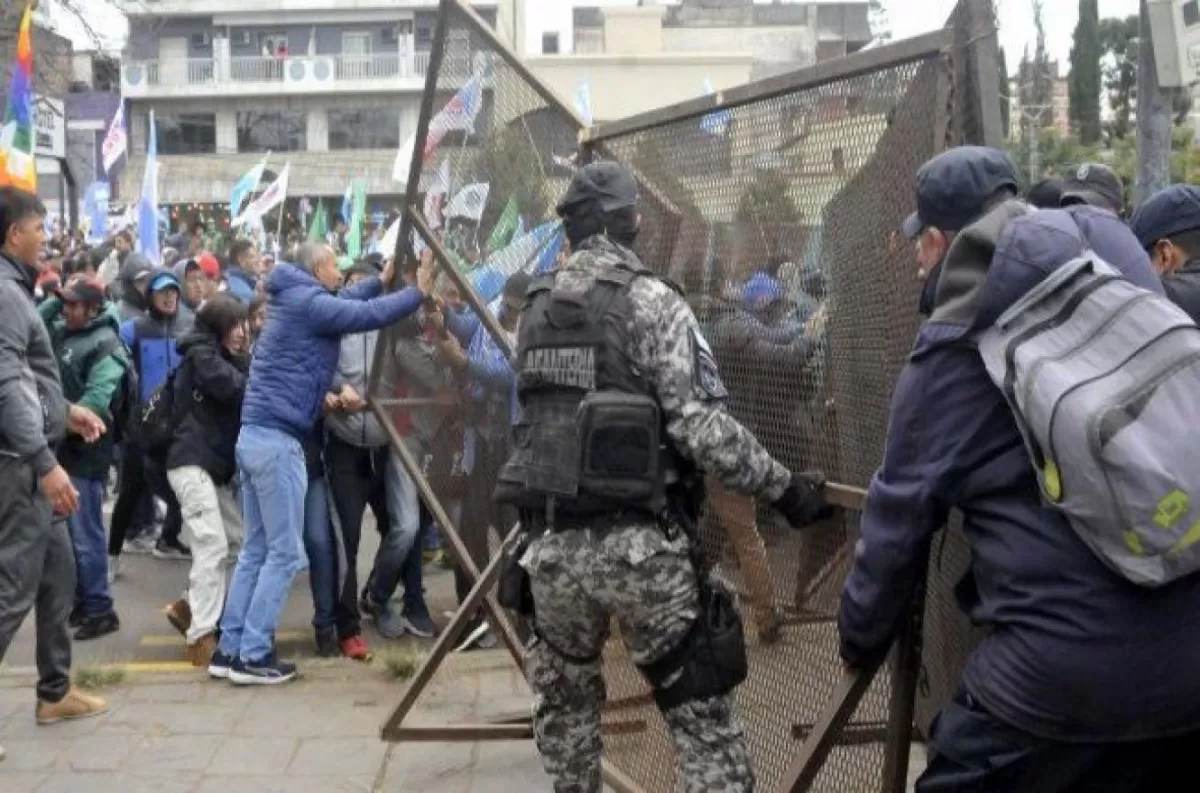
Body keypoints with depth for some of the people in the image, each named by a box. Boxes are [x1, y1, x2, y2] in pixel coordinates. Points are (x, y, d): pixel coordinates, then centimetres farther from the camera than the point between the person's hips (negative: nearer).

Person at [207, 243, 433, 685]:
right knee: (284, 553, -3)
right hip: (277, 439, -10)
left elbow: (342, 306, 33)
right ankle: (253, 656, -1)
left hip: (255, 435, 10)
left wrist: (381, 281, 35)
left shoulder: (294, 301, 18)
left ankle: (230, 649, 15)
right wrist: (419, 292, -3)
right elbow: (370, 315, -14)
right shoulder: (307, 302, -9)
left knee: (256, 549, 13)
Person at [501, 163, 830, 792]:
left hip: (550, 542, 6)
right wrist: (783, 487, -5)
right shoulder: (651, 300, -7)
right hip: (638, 546, -5)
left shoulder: (536, 308, 11)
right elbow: (701, 425, -14)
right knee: (702, 714, 3)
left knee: (564, 700, 24)